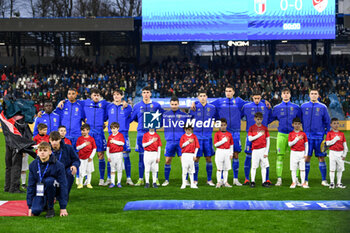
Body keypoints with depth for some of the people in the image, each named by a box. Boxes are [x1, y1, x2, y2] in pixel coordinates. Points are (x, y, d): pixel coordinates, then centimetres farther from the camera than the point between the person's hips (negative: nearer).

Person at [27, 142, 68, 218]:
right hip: (40, 190, 3)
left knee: (49, 180, -35)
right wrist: (30, 206, -5)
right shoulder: (33, 165, -8)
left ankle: (50, 208, -16)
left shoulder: (58, 165, -18)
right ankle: (45, 203, 16)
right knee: (36, 211, -23)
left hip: (53, 189, -3)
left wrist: (63, 208, -17)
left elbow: (63, 186, -16)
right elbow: (31, 185, -2)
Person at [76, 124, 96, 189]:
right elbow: (77, 147, -3)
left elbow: (94, 149, 1)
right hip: (82, 157, 0)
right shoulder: (79, 138, 2)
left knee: (89, 171, 6)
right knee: (81, 171, -1)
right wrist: (85, 144, -13)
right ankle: (80, 184, 11)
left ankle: (88, 183, 16)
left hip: (89, 158, 0)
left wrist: (91, 157, -6)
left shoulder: (91, 139, 0)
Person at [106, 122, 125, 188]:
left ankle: (119, 182, 8)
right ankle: (112, 183, 9)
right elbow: (108, 147, 12)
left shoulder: (120, 135, 0)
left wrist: (114, 141, -14)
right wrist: (108, 156, 7)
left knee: (119, 169, 1)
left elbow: (122, 143, -16)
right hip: (111, 154, 3)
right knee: (112, 169, 5)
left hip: (118, 154, -3)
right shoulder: (110, 137, 11)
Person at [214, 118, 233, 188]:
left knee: (226, 168, 6)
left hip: (227, 152, 3)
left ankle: (225, 182, 12)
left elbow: (231, 145, 12)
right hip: (219, 151, -3)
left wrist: (231, 153, 6)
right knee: (219, 168, -1)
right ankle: (219, 182, 3)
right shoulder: (217, 134, -1)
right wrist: (224, 140, -14)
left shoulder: (229, 134, 8)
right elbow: (216, 144, -8)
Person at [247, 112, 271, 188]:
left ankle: (264, 182, 5)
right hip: (255, 150, -1)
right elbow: (250, 139, -6)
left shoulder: (265, 128, 6)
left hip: (263, 149, 1)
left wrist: (266, 152, -2)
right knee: (254, 166, 0)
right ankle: (252, 182, 7)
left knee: (264, 166, 2)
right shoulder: (252, 128, 3)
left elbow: (268, 140, 5)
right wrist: (259, 134, -11)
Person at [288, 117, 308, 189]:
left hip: (302, 153, 0)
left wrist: (306, 154, -1)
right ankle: (294, 182, 9)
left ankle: (303, 183, 6)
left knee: (302, 168, 1)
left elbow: (306, 144, 5)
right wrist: (297, 138, -16)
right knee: (293, 168, 1)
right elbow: (290, 144, -8)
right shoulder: (291, 134, 0)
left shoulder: (303, 134, 2)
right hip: (294, 153, 0)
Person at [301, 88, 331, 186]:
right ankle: (305, 180, 9)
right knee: (307, 157, 2)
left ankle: (324, 180, 9)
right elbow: (300, 121, 13)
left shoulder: (322, 107, 3)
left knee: (321, 157, 2)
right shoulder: (303, 107, 6)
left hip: (319, 136, -1)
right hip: (307, 136, 1)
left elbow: (327, 122, 7)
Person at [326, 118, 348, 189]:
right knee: (332, 169, 0)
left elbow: (345, 145, 7)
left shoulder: (341, 134, 6)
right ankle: (332, 183, 7)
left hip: (340, 153, 3)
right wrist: (336, 139, -16)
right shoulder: (329, 133, -2)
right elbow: (327, 143, -13)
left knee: (340, 169, 5)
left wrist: (344, 154, 1)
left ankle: (339, 183, 14)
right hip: (333, 153, -3)